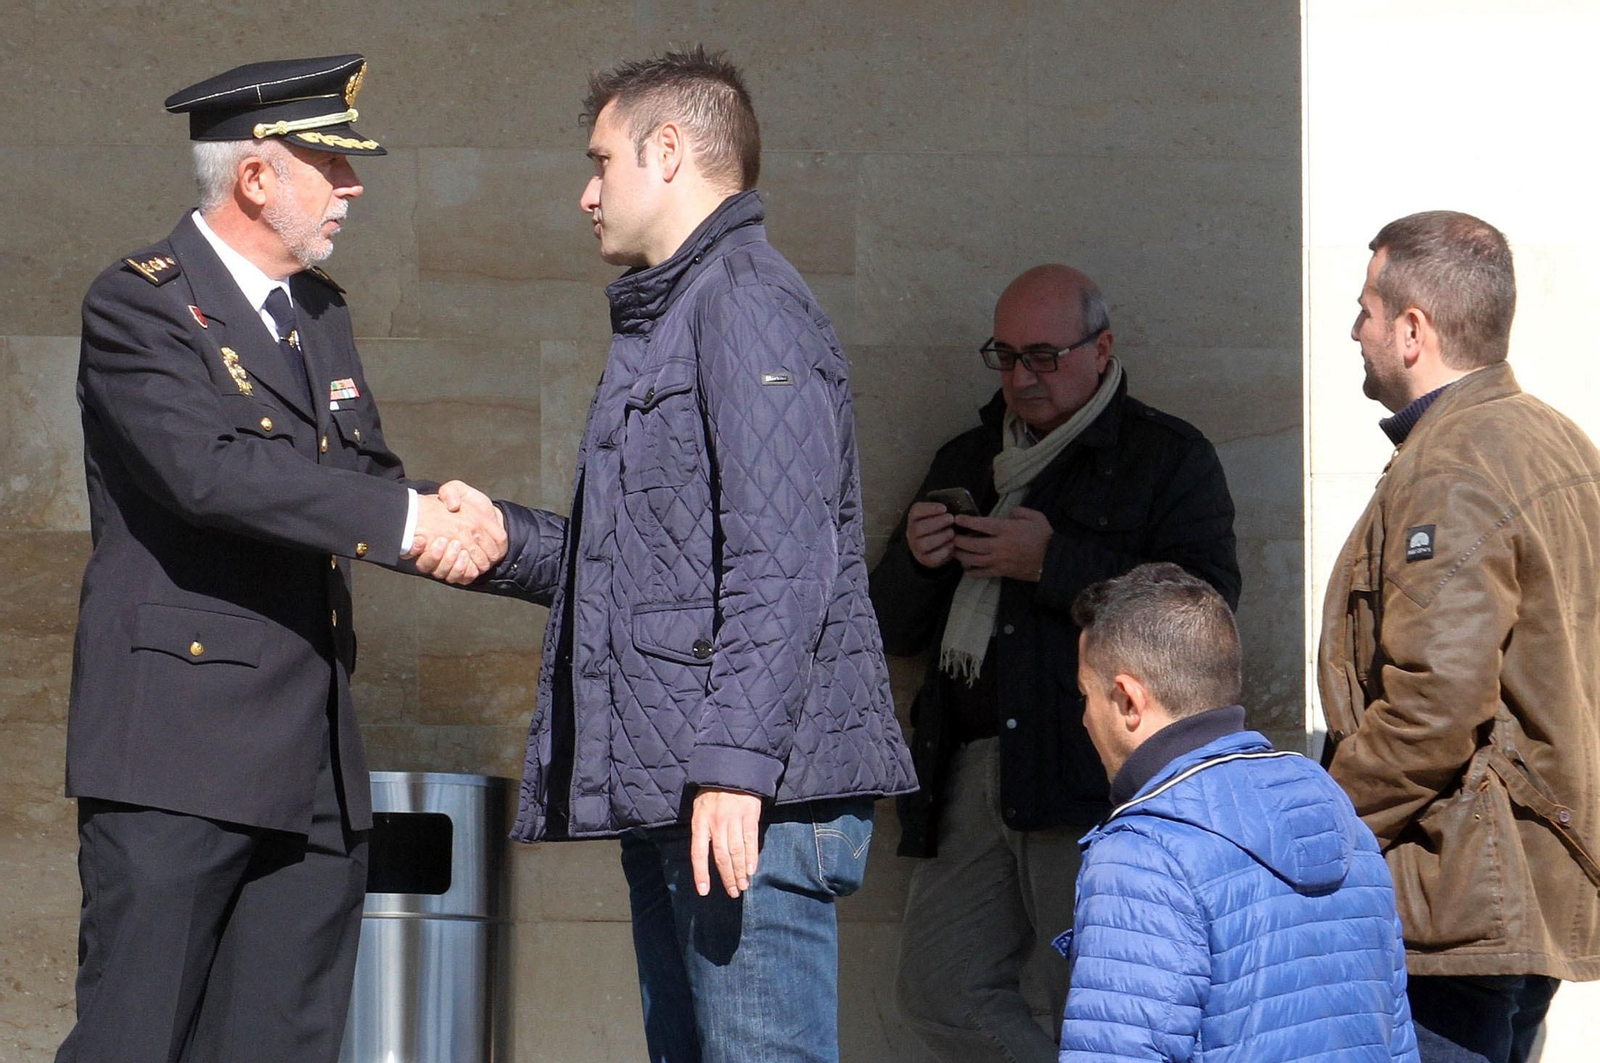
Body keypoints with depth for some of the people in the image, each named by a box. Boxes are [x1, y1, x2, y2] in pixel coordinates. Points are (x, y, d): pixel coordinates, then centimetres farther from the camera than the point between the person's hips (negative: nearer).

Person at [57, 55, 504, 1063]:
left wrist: (450, 519, -5)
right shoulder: (137, 305, -7)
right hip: (181, 752, -8)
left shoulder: (319, 312, 19)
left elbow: (367, 471, 18)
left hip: (315, 763, 8)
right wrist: (406, 517, -24)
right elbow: (208, 468, -22)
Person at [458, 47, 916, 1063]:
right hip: (667, 792, 10)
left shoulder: (749, 303, -8)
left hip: (750, 795, -10)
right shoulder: (666, 318, 25)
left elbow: (781, 561, -18)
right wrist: (507, 539, 17)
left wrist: (734, 761, -25)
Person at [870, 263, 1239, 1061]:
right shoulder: (966, 461, 24)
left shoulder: (1168, 458, 6)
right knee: (939, 990, -2)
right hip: (970, 775, 6)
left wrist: (1053, 562, -12)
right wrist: (915, 560, 1)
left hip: (1092, 776, -6)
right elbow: (894, 629, 24)